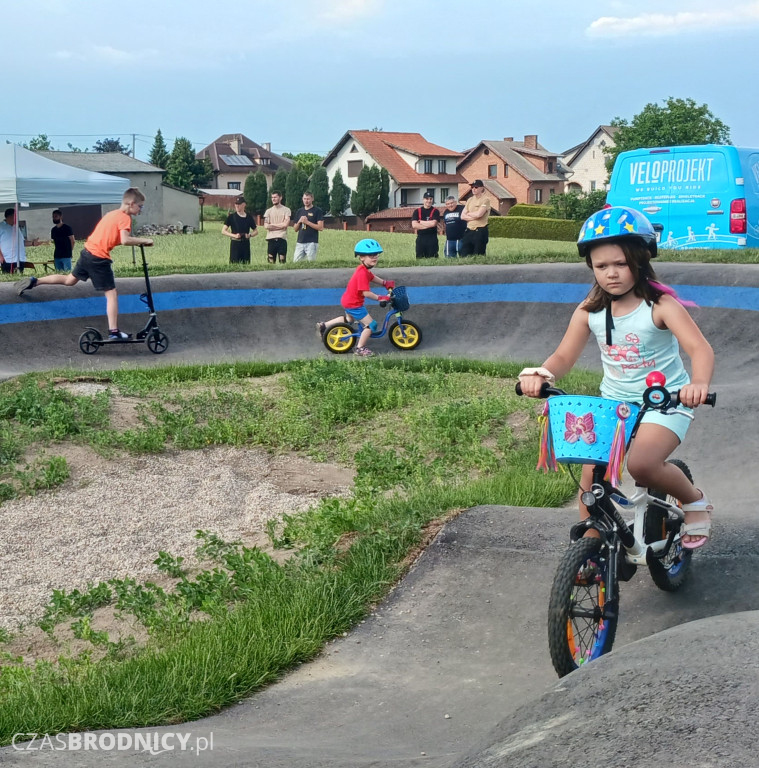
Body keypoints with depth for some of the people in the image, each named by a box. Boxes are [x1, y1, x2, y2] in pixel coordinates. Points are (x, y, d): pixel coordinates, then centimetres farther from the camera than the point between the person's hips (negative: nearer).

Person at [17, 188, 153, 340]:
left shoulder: (112, 214, 15)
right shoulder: (124, 217, -12)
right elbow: (125, 240, -26)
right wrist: (143, 240, -17)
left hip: (87, 252, 8)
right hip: (99, 258, -8)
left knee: (70, 280, 28)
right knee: (111, 294, -5)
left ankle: (34, 282, 28)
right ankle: (113, 331, -8)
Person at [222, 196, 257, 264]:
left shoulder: (249, 217, 8)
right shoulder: (231, 217, 1)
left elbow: (256, 231, 16)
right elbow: (223, 231, -2)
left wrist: (250, 235, -5)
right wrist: (234, 235, -16)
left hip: (246, 244, 3)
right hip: (235, 244, -3)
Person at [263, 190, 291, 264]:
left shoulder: (286, 210, 5)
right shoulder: (268, 211, 12)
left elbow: (286, 224, -8)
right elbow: (266, 226, 1)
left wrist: (272, 225, 0)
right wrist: (280, 226, -4)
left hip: (282, 239, -2)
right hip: (271, 239, 2)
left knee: (282, 261, -1)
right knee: (271, 262, 1)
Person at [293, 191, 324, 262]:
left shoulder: (317, 211, 0)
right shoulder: (300, 211, 17)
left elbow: (320, 227, -9)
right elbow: (295, 229, 18)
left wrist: (307, 222, -12)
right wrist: (299, 222, -2)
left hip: (312, 242, -5)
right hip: (300, 242, 5)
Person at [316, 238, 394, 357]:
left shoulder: (364, 269, 1)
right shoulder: (362, 273, -30)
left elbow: (372, 277, 21)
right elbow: (366, 293, -31)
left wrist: (385, 283, 12)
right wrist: (380, 298, -25)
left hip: (348, 301, 10)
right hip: (354, 304, -10)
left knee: (348, 319, 36)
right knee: (370, 324, -6)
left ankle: (323, 326, 39)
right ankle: (360, 348, 4)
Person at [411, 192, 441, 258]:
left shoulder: (435, 211, 4)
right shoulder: (417, 211, 9)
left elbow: (434, 223, -12)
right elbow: (414, 225, -5)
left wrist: (421, 222, -2)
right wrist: (428, 225, -7)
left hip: (432, 239, -2)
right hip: (420, 238, 2)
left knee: (432, 260, -3)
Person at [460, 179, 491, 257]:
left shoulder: (485, 199, -5)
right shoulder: (470, 200, 15)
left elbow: (478, 214, -18)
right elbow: (463, 216, 7)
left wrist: (468, 214, 1)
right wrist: (474, 217, -9)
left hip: (480, 231, -6)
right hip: (469, 231, 6)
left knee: (478, 256, -3)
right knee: (463, 255, 4)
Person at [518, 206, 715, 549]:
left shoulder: (661, 305, -15)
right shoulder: (590, 311, -3)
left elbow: (699, 347, -26)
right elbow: (564, 356, -1)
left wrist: (699, 383, -48)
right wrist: (539, 374, -25)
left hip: (664, 402, -5)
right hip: (614, 401, 5)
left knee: (642, 463, -27)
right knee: (592, 471, -7)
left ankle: (695, 501, 1)